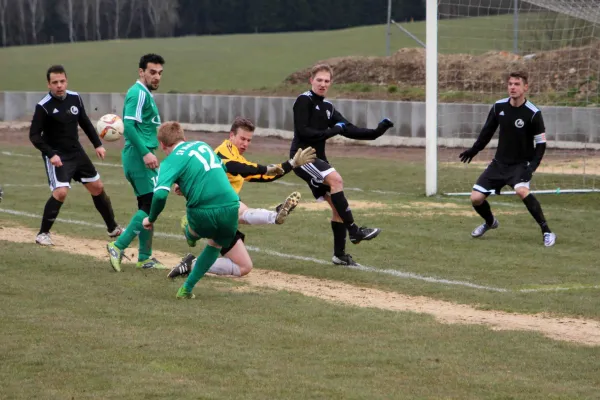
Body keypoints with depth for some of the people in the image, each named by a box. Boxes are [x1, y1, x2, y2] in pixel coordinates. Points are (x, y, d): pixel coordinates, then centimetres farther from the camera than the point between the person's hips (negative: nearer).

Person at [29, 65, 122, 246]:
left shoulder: (75, 98, -1)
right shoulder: (44, 107, -18)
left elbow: (85, 123, 13)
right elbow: (34, 135, -17)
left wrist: (97, 145, 8)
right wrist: (50, 154, -28)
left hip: (76, 152, 6)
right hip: (56, 156, -6)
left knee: (97, 186, 13)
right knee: (61, 192, -22)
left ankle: (113, 229, 30)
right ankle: (43, 233, -6)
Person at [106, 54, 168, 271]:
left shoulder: (144, 93, 18)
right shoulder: (139, 93, -13)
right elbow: (129, 125, -22)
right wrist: (146, 153, -26)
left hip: (137, 156, 11)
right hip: (139, 155, -11)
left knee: (147, 206, 13)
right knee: (152, 204, -11)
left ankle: (145, 257, 17)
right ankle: (118, 246, -12)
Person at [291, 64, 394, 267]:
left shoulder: (328, 107, 16)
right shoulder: (304, 101, -7)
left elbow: (350, 130, 11)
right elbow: (303, 131, -17)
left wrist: (376, 132, -1)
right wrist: (332, 131, -15)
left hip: (318, 159, 8)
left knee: (337, 204, 4)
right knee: (335, 179, -30)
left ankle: (339, 254, 13)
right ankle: (354, 231, -30)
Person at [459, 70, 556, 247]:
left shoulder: (533, 113, -17)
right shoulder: (499, 106, -5)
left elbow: (541, 144, -12)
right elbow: (488, 129, 13)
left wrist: (532, 167, -23)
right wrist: (474, 150, 17)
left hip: (522, 163, -5)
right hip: (500, 162, 5)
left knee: (521, 190, -35)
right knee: (476, 198, -1)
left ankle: (547, 232, -24)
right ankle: (490, 222, 34)